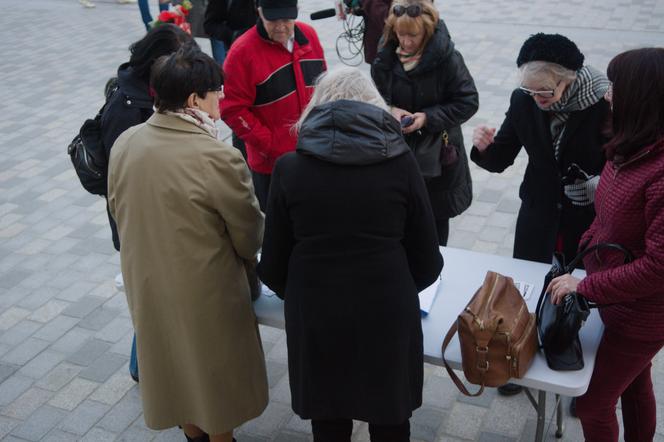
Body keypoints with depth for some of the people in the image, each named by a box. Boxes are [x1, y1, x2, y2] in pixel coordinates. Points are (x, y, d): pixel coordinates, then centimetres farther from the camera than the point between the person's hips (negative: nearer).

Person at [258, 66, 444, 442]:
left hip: (315, 318, 0)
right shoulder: (400, 160, -6)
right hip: (388, 316, 0)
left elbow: (274, 263, -1)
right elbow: (428, 260, -2)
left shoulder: (290, 167, -5)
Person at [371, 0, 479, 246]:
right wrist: (390, 110, -15)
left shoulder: (446, 57, -18)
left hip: (437, 151, -2)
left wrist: (428, 117, -22)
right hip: (397, 148, 3)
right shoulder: (386, 56, -6)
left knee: (436, 215, 13)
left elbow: (468, 102, -13)